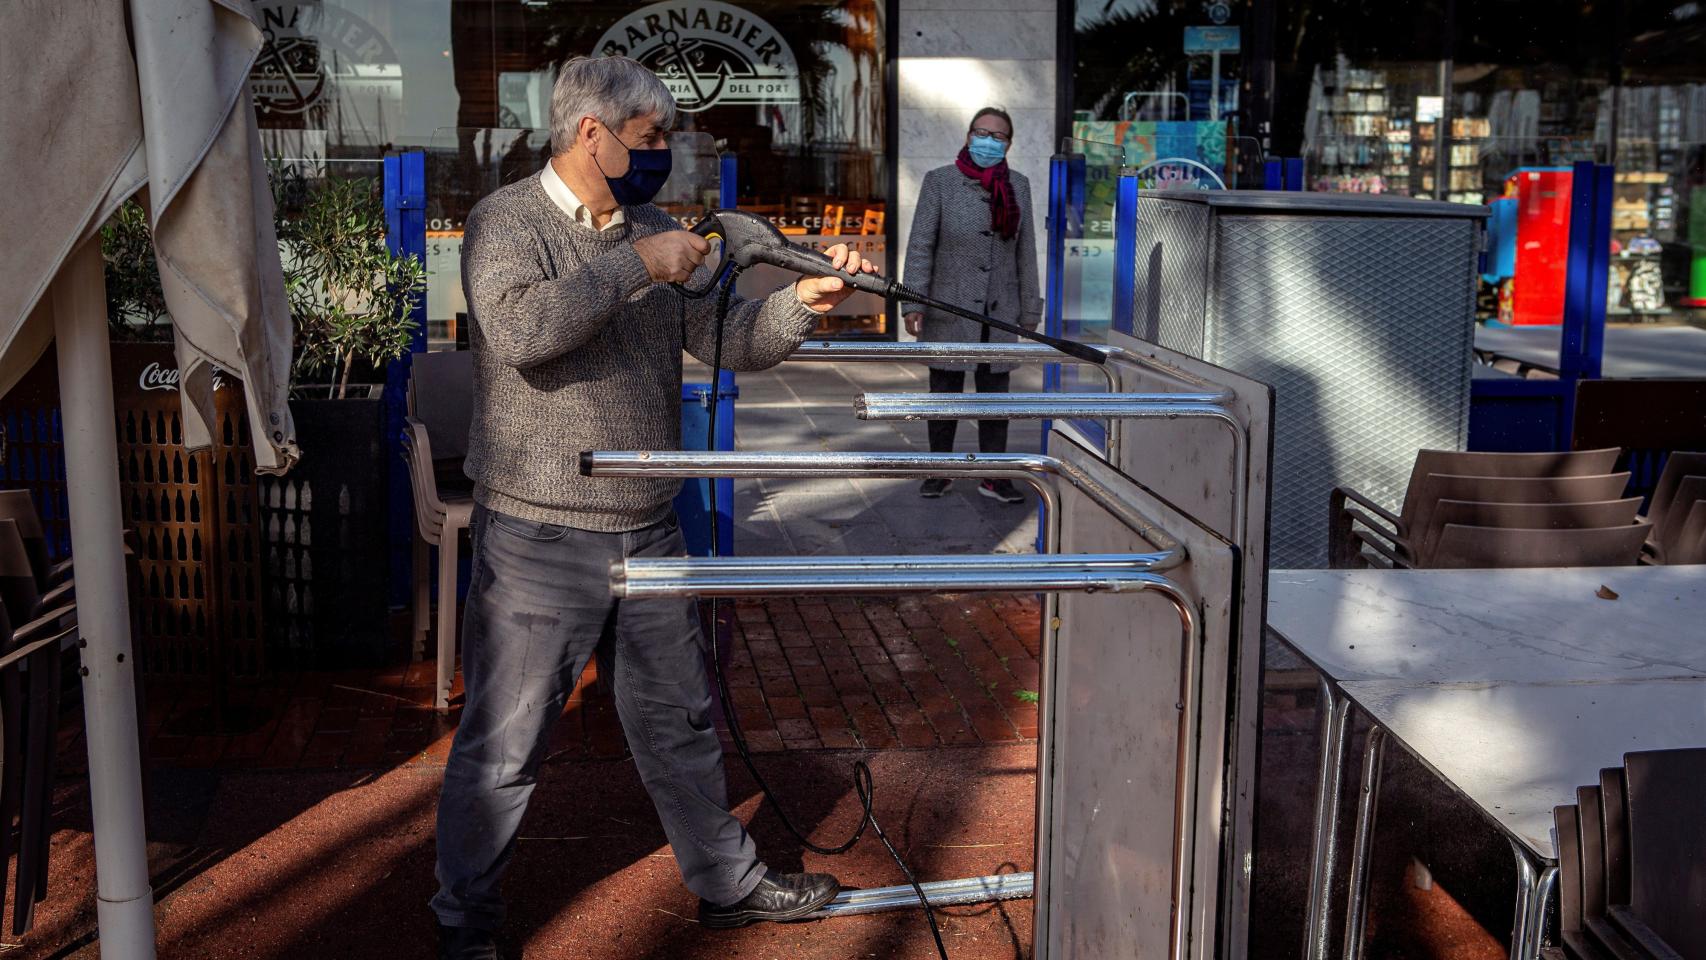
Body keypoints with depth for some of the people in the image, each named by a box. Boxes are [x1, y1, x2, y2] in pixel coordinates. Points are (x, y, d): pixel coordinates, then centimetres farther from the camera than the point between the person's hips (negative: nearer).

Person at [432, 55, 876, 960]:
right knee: (502, 747, 5)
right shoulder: (508, 221, -9)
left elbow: (728, 341, 8)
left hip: (649, 531, 6)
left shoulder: (655, 233, 10)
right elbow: (518, 328, -28)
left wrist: (803, 300, -9)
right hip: (540, 539, -6)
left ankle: (726, 882, 35)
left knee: (679, 723, 19)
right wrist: (636, 266, -23)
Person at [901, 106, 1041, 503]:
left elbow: (1025, 252, 6)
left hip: (999, 311, 3)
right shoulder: (940, 181, -6)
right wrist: (913, 303, -15)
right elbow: (921, 246, -8)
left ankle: (993, 477, 15)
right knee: (944, 393, 7)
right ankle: (939, 473, 19)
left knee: (995, 395, 7)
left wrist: (1029, 311, 5)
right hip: (949, 308, -2)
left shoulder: (1018, 186, 3)